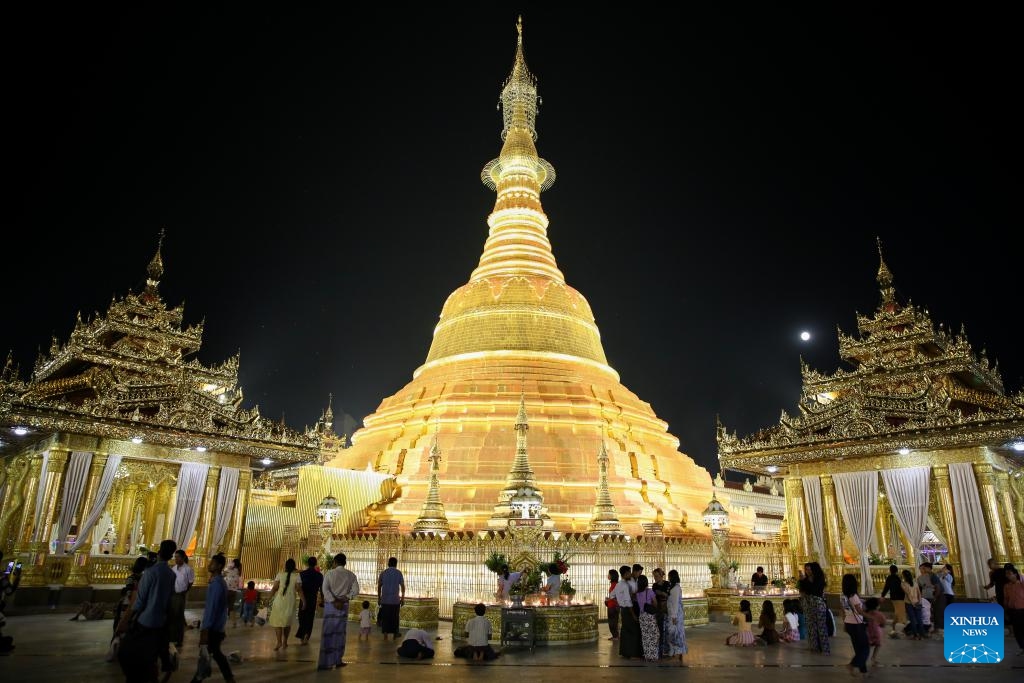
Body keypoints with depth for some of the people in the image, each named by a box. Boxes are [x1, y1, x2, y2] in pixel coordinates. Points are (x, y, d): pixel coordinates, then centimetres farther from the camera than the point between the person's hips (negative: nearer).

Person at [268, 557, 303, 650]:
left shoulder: (280, 575, 0)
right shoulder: (297, 576, -3)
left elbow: (274, 588, -3)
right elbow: (299, 590, -8)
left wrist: (269, 598, 5)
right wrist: (303, 601, -5)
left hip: (279, 600, -1)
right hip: (290, 602, 1)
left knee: (277, 621, 3)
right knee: (288, 622, 15)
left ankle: (279, 642, -12)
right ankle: (285, 642, 22)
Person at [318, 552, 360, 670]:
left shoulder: (329, 574, -2)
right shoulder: (351, 575, 2)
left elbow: (325, 589, -13)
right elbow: (355, 591, -6)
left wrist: (334, 601, -13)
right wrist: (345, 598, -4)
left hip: (330, 604, -1)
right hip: (344, 606, 1)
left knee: (328, 633, 3)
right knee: (340, 633, 11)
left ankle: (325, 662, 3)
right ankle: (338, 660, 15)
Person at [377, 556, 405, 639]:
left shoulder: (383, 573, 3)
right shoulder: (398, 573, -2)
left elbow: (379, 586, 5)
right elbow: (402, 586, -3)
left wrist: (379, 598, 13)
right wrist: (403, 598, 4)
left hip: (385, 600, 1)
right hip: (395, 600, -1)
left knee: (385, 618, 7)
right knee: (395, 618, 8)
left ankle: (385, 636, 3)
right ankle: (394, 636, 11)